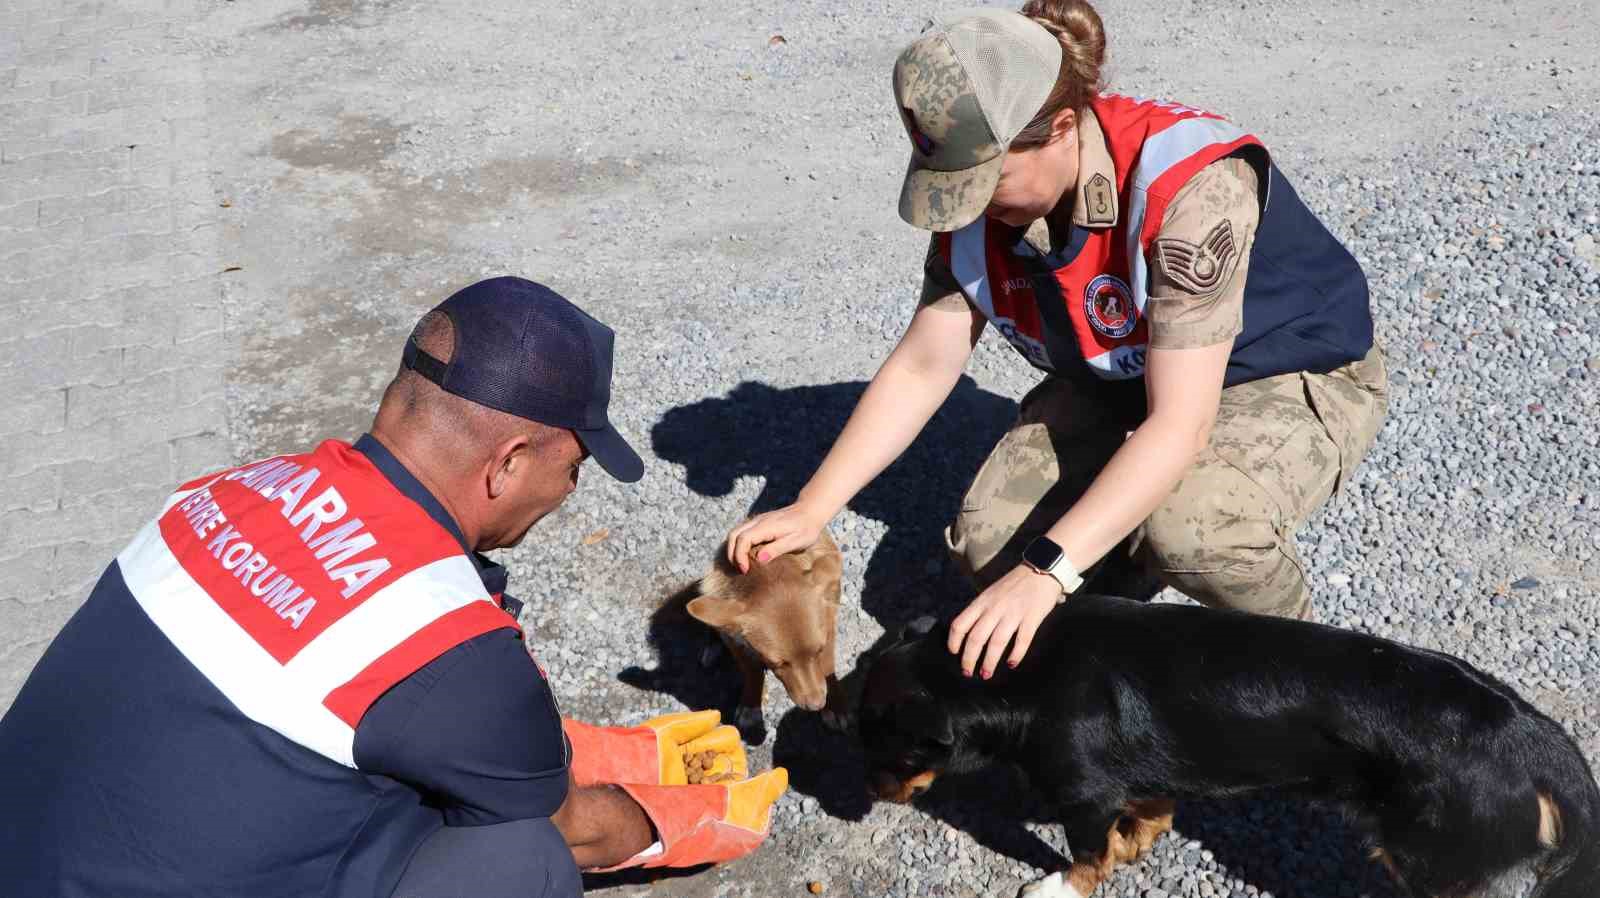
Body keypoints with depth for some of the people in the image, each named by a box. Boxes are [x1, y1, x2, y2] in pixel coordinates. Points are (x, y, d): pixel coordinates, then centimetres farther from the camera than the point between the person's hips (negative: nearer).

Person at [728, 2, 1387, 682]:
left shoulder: (1191, 186, -36)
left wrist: (1047, 571, -46)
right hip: (1117, 386, 6)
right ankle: (1128, 540, 19)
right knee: (988, 546, -13)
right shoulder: (980, 197, -16)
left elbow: (1179, 424, -39)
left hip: (1298, 378, -5)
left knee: (1191, 532, -36)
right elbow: (920, 369, -10)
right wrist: (811, 509, -16)